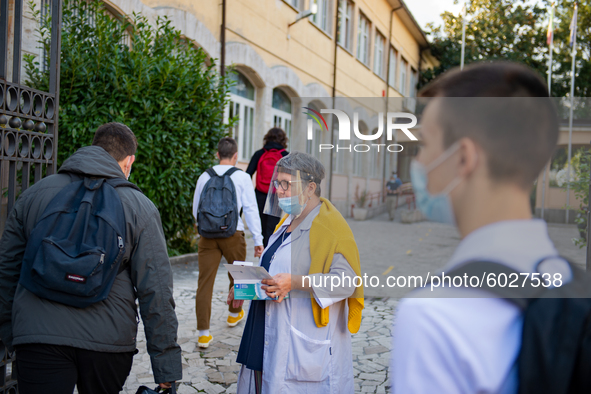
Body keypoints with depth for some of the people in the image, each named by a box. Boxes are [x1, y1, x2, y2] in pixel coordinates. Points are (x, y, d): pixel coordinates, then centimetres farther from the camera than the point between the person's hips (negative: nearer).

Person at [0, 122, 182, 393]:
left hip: (38, 335, 1)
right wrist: (167, 368, -1)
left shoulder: (34, 194, 8)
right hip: (108, 340, 0)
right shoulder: (139, 206, -1)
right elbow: (156, 291, -5)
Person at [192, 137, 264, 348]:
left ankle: (203, 333, -2)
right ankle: (234, 313, 43)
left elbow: (196, 210, 16)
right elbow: (250, 209, -5)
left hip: (208, 234, 2)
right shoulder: (242, 177, -3)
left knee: (205, 281, 1)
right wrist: (258, 240, -2)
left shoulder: (204, 177, 7)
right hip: (233, 233, -2)